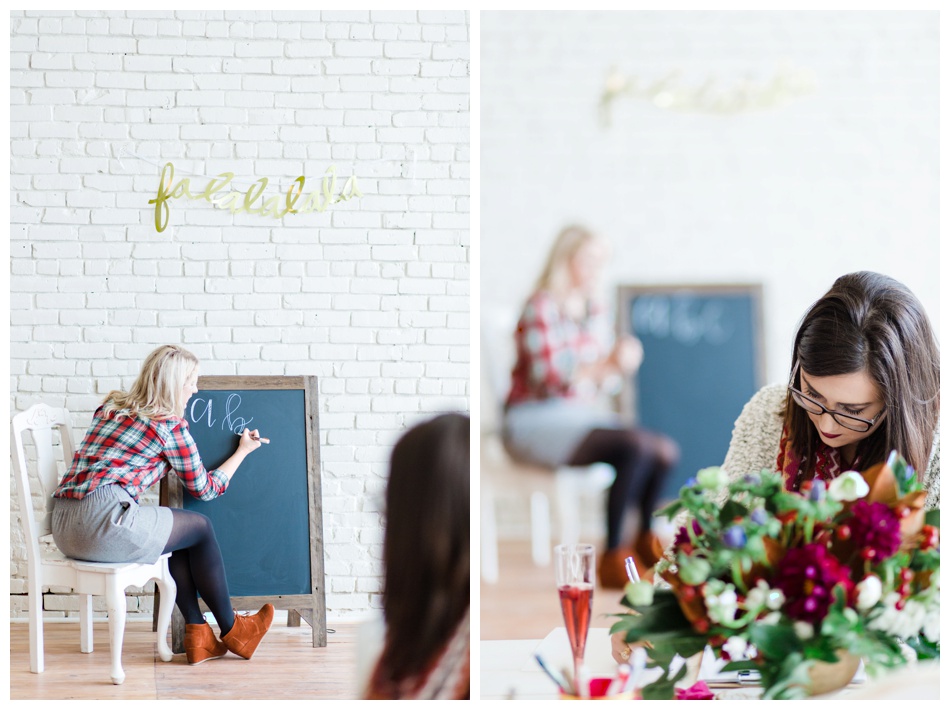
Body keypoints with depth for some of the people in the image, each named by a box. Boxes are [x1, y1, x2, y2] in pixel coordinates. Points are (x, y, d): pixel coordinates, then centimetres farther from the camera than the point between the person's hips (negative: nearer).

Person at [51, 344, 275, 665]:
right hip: (103, 521, -8)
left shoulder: (110, 406, 20)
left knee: (176, 531, 22)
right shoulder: (171, 425, 0)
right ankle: (231, 631, 23)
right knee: (200, 527, 10)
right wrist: (243, 451, 25)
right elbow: (205, 489, 11)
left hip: (63, 526, 8)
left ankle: (198, 635, 20)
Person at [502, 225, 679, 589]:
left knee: (665, 450, -16)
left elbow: (603, 381, 17)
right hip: (537, 421, -7)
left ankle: (646, 539, 4)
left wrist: (621, 366, -6)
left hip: (583, 414, 7)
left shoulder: (594, 309, 13)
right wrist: (609, 363, -32)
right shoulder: (541, 308, -11)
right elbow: (549, 376, -21)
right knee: (636, 447, -29)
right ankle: (613, 556, -24)